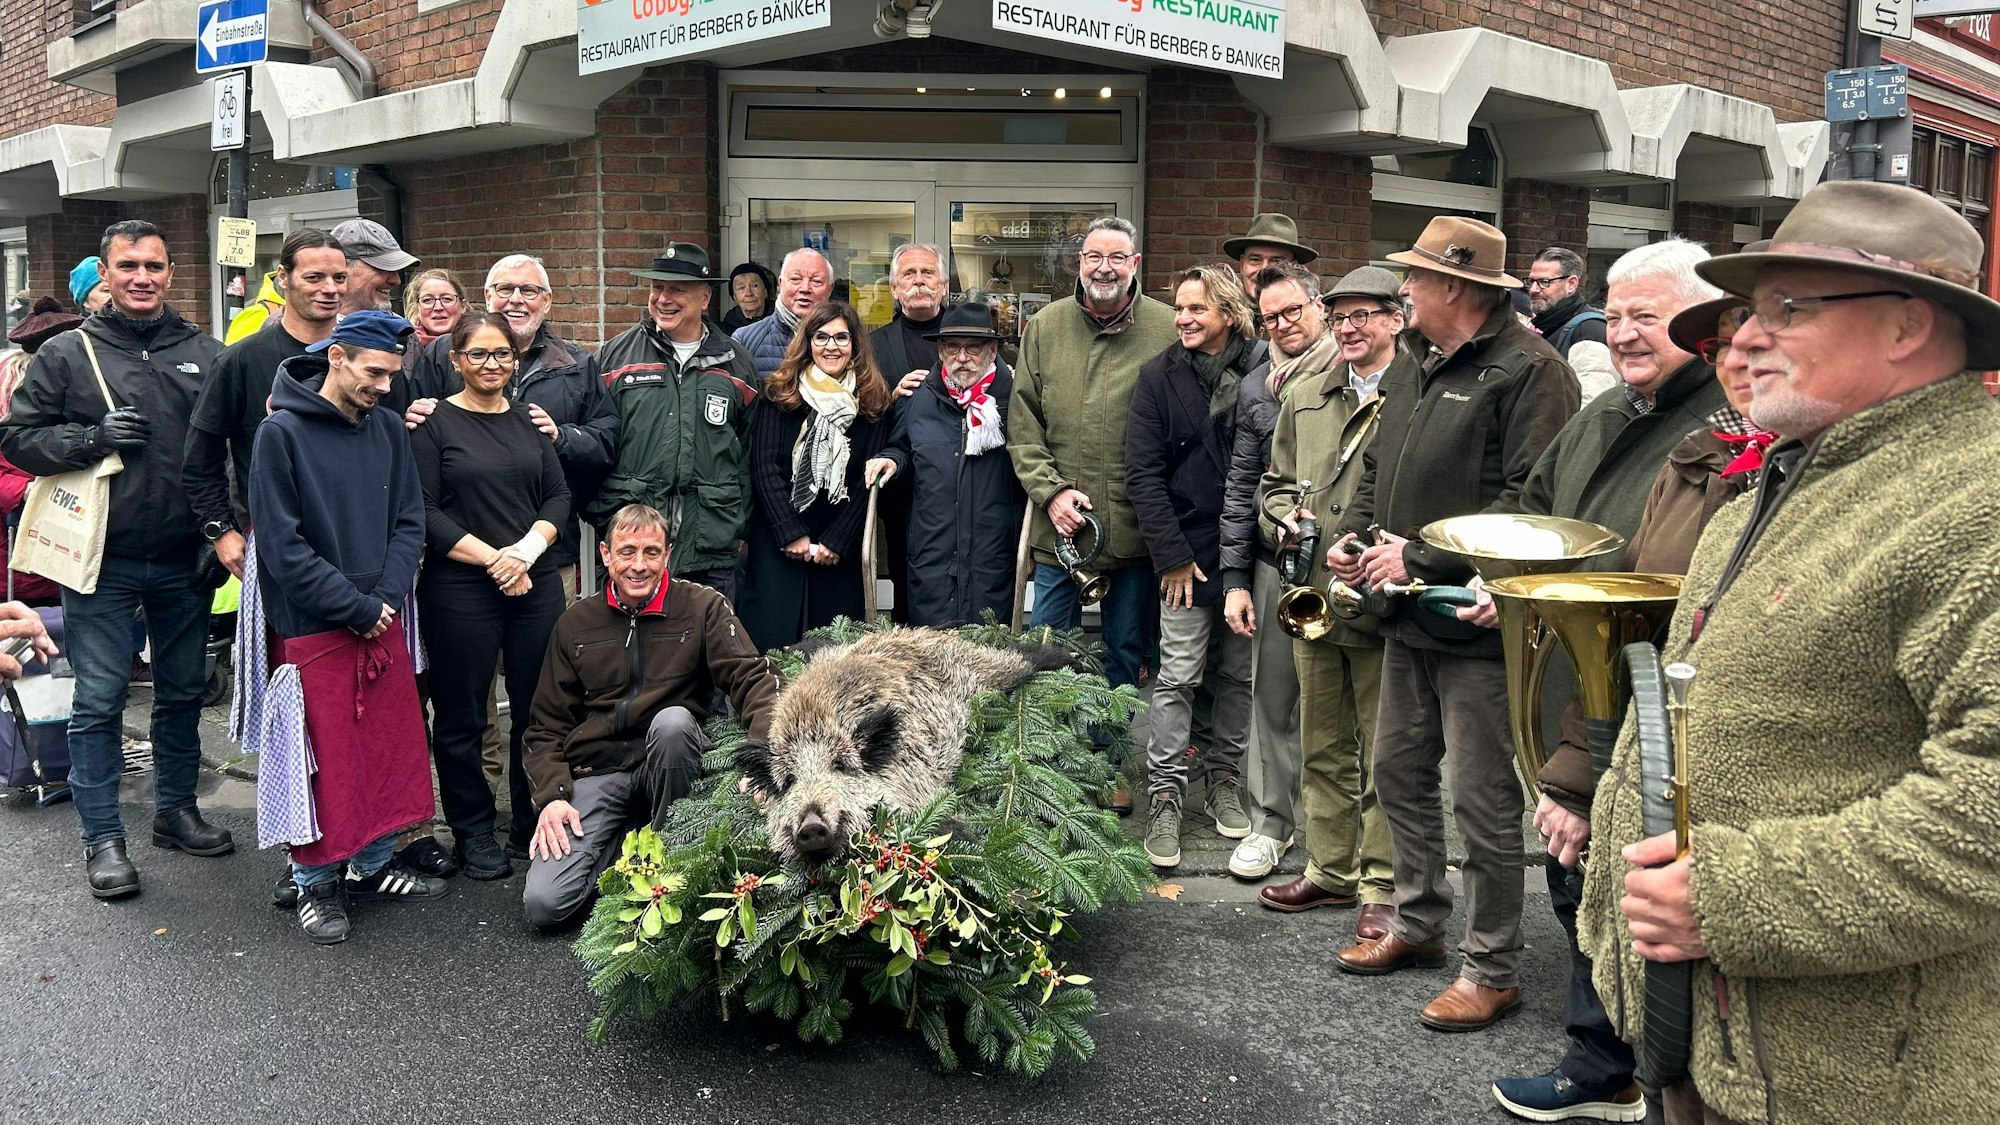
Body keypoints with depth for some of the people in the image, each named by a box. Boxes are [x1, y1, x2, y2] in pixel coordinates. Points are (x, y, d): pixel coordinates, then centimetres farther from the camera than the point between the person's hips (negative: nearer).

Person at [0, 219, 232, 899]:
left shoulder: (205, 354, 6)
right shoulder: (67, 354, 1)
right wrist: (93, 438, -15)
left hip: (184, 561, 3)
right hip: (102, 562, -3)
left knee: (184, 690, 13)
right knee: (100, 700, 1)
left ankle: (175, 810, 29)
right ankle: (102, 837, 13)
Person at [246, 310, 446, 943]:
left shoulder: (387, 426, 5)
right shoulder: (282, 433, -11)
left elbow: (408, 521, 8)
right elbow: (283, 546, -14)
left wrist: (387, 596, -7)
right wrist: (355, 608, -14)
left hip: (383, 620, 6)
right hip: (312, 628, -5)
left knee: (391, 746, 12)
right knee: (322, 760, 2)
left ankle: (372, 865, 28)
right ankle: (316, 883, 18)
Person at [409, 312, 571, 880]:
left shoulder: (530, 421, 13)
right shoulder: (433, 423, -1)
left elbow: (559, 495, 9)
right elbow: (424, 511, -7)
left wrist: (528, 549, -8)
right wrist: (491, 557, -13)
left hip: (536, 581, 4)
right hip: (460, 589, -4)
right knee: (461, 715, 3)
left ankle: (536, 821, 21)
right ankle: (471, 831, 17)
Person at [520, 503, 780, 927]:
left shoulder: (702, 606, 2)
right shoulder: (576, 623, 10)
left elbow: (752, 676, -10)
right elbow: (547, 725, 12)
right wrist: (552, 794, -6)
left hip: (670, 763, -1)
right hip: (597, 773, 1)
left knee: (672, 719, -37)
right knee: (544, 903, -21)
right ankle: (626, 843, 10)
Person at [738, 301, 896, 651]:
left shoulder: (872, 400, 6)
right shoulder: (779, 393, 3)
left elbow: (868, 480, 2)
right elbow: (764, 467, -3)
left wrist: (837, 540, -6)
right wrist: (792, 534, -10)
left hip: (840, 551, 1)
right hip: (776, 544, -1)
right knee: (771, 643, -3)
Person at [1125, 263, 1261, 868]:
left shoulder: (1261, 371, -1)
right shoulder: (1161, 375, -2)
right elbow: (1142, 473, -4)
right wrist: (1172, 555, -9)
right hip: (1189, 553, -2)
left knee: (1238, 675, 12)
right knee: (1178, 678, 0)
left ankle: (1223, 779, 27)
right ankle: (1164, 795, 10)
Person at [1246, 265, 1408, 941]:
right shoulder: (1305, 397, 14)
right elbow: (1276, 485, 22)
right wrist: (1285, 514, 2)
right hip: (1312, 597, 6)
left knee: (1384, 755, 4)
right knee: (1323, 748, 16)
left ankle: (1382, 885, 17)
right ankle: (1332, 871, 30)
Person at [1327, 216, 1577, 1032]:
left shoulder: (1528, 370, -14)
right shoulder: (1423, 371, 15)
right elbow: (1380, 470, 25)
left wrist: (1421, 556, -21)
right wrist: (1352, 535, 5)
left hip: (1477, 622, -10)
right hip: (1410, 621, 10)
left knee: (1482, 798, -1)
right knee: (1398, 770, 18)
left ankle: (1491, 970, 12)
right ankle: (1418, 923, 35)